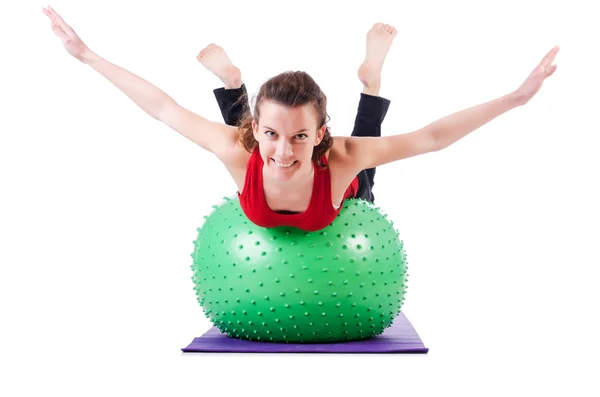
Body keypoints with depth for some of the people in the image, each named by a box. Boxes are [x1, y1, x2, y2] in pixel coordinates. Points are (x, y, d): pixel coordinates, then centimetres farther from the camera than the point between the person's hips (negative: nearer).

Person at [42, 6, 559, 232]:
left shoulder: (340, 159, -49)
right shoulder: (239, 152, -46)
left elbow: (432, 136, -43)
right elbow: (163, 108, -36)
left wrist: (517, 96, -46)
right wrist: (89, 56, -32)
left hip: (338, 210, 0)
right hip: (263, 216, 1)